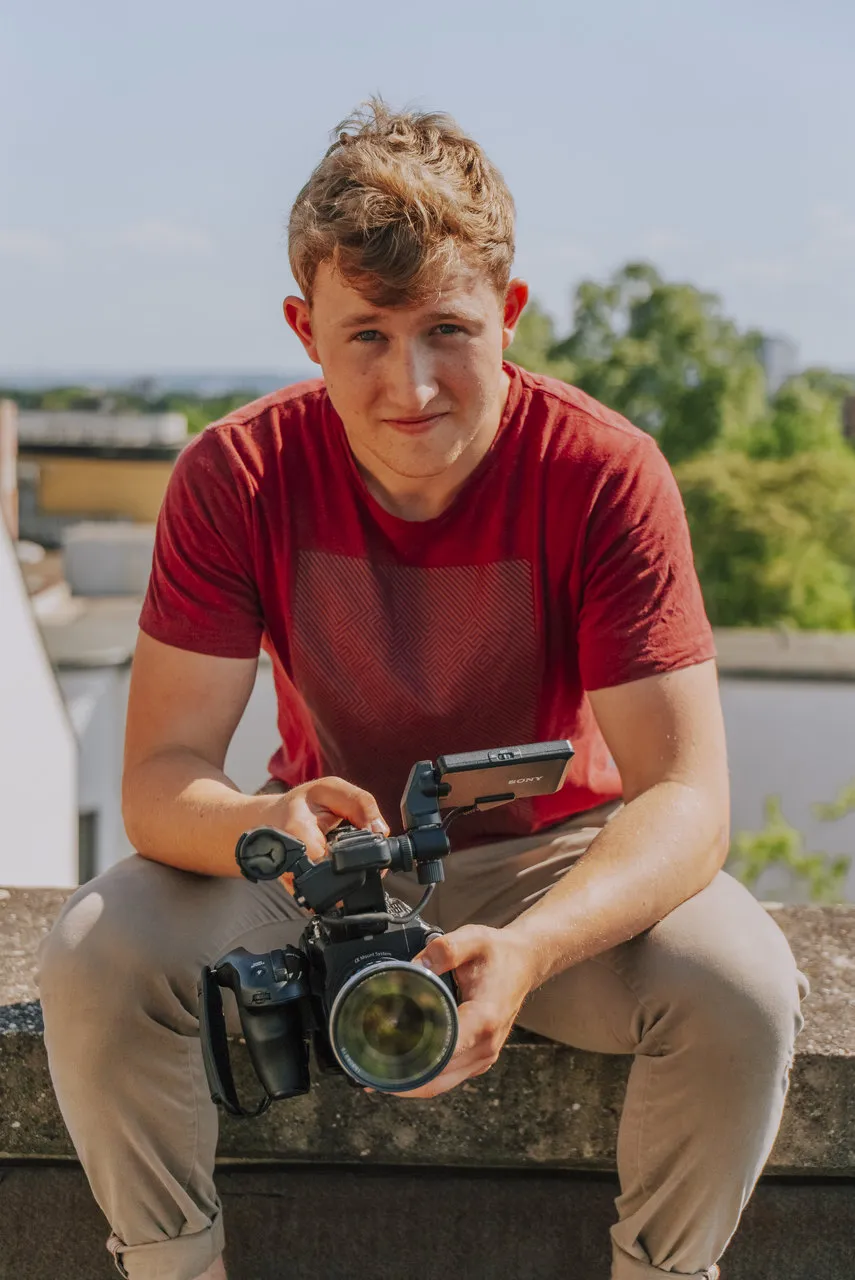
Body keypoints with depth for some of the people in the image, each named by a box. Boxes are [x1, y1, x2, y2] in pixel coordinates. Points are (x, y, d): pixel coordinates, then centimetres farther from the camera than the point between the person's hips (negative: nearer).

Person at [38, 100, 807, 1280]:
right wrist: (264, 826, -45)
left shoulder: (605, 473, -22)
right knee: (96, 961, -25)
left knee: (742, 986, -29)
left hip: (551, 860, -1)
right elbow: (158, 777, -19)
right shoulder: (237, 477, -17)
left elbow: (686, 794, -26)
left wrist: (529, 950, -46)